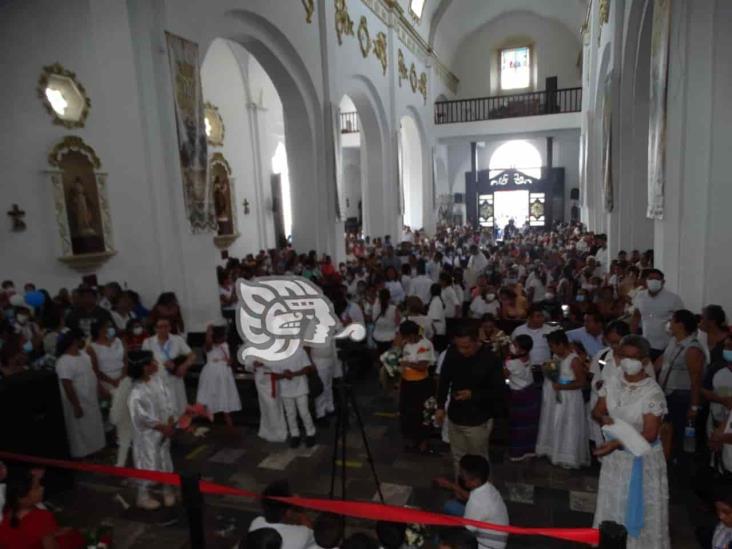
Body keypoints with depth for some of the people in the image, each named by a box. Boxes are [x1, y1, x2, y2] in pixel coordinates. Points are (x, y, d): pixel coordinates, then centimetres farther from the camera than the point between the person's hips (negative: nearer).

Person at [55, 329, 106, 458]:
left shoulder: (83, 353, 2)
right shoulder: (64, 362, -25)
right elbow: (67, 386, -24)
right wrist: (76, 406, -22)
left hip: (91, 400, 8)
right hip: (79, 403, -8)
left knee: (93, 428, 21)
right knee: (81, 432, 8)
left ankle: (94, 451, 38)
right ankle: (81, 457, 24)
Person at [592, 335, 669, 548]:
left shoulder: (653, 392, -22)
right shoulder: (612, 383, -6)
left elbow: (649, 435, -20)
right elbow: (596, 411, 4)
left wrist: (617, 443, -28)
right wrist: (604, 419, -18)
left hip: (641, 457, -5)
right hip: (616, 454, 5)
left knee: (639, 507, 11)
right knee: (614, 502, 21)